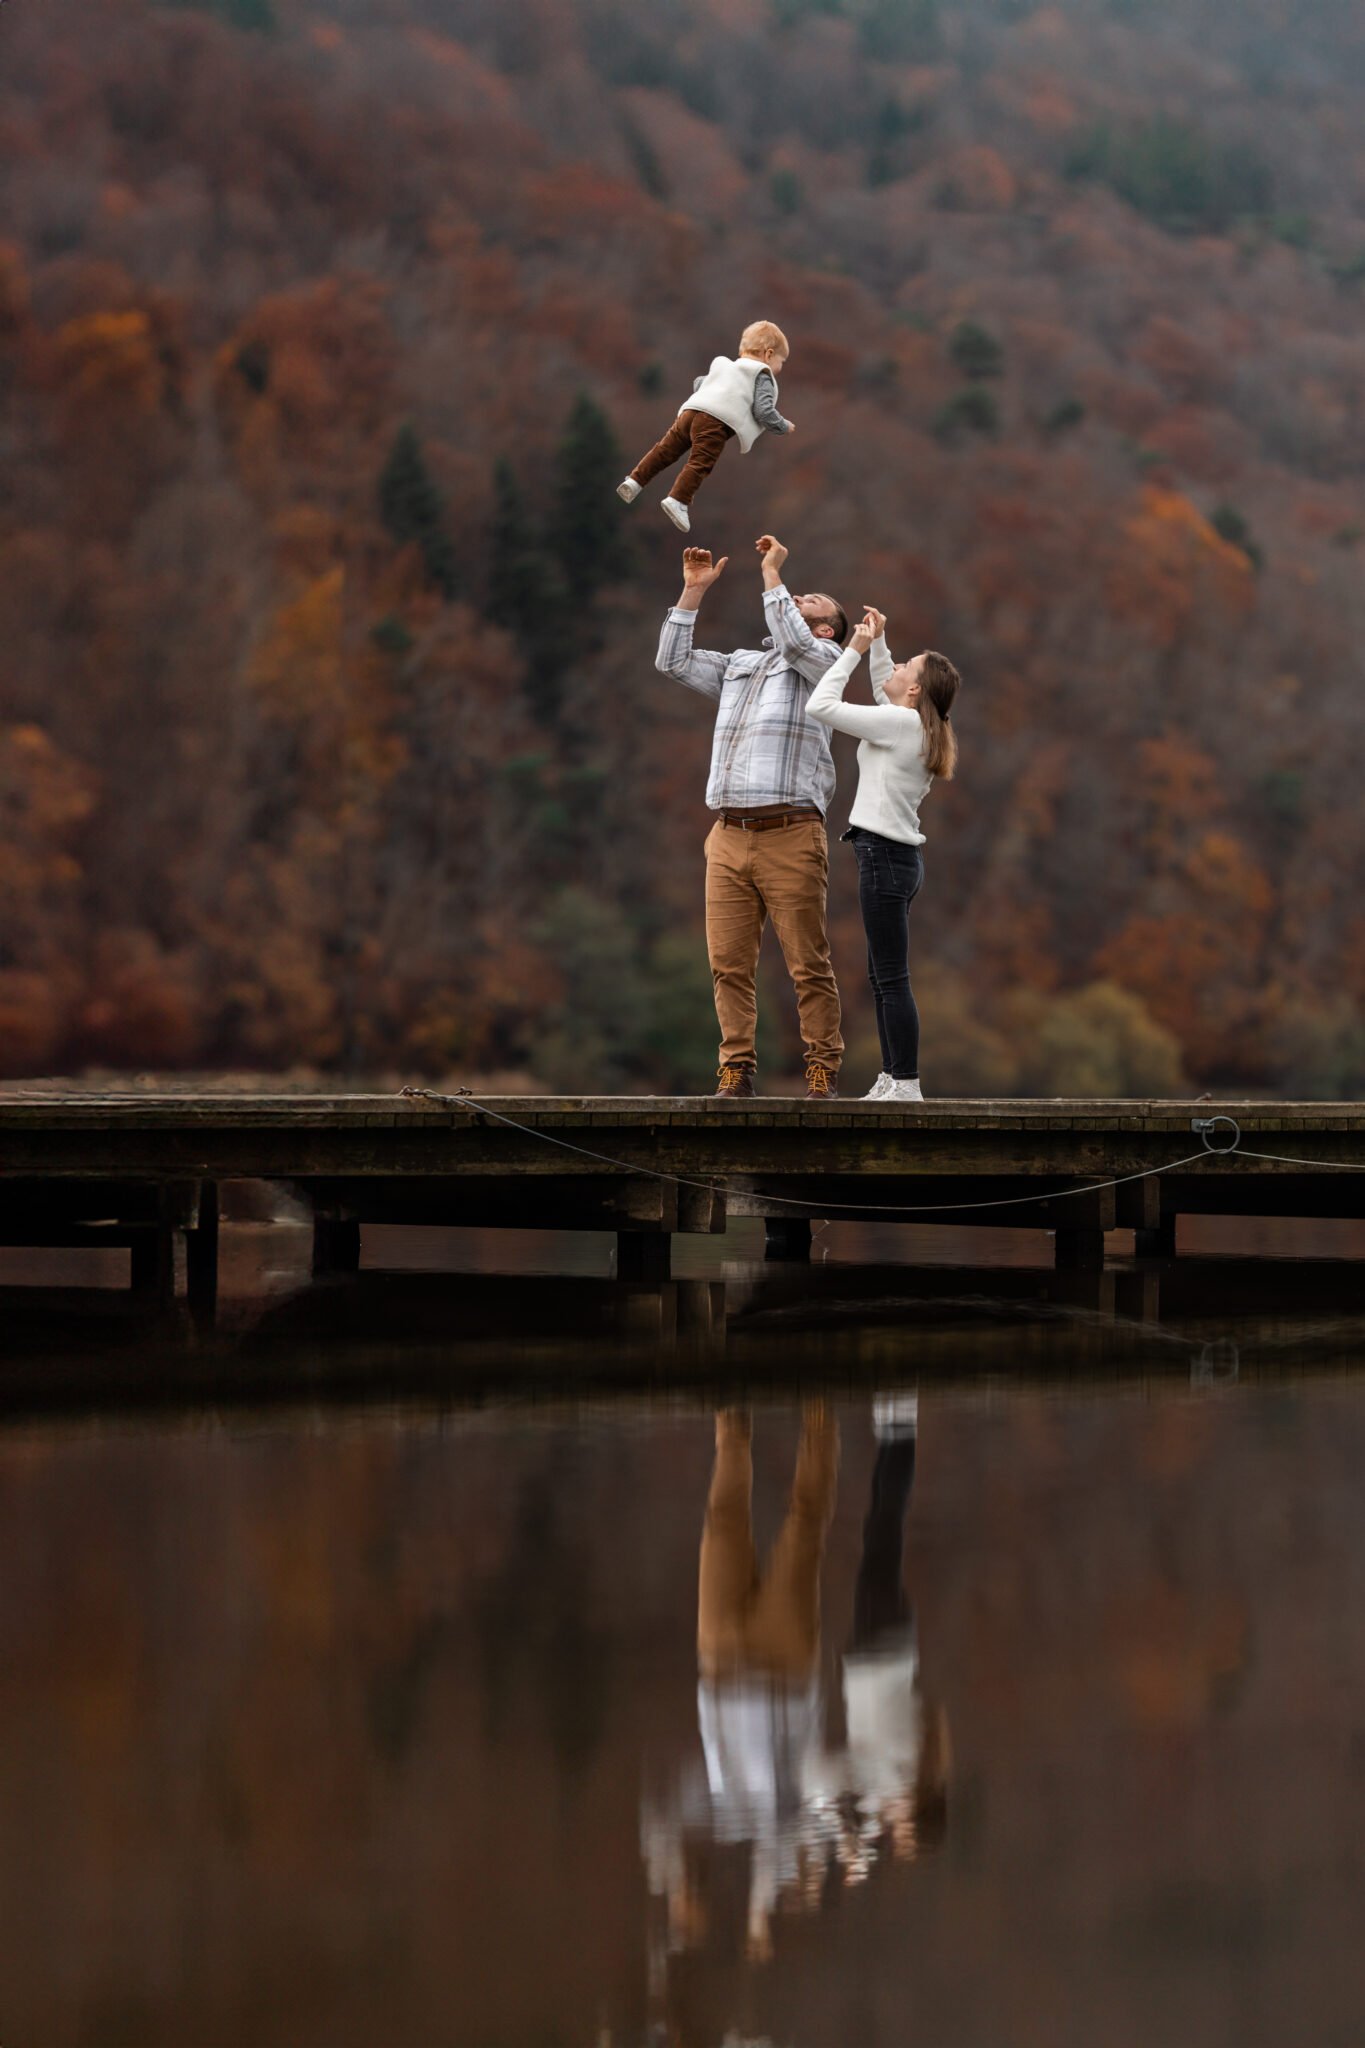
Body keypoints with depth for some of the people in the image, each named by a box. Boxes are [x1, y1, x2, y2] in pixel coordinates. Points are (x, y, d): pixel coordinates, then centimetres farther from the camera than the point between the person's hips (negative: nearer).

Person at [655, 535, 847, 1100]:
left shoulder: (824, 657, 10)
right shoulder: (739, 665, 28)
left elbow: (792, 643, -11)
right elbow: (672, 662, 24)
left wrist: (772, 573, -2)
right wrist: (694, 590, 20)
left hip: (790, 835, -5)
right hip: (729, 836, 5)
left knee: (808, 965, -6)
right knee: (729, 963, 0)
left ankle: (822, 1069, -1)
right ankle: (736, 1069, 3)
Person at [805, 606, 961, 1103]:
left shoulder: (900, 721, -13)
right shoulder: (916, 724, 13)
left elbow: (819, 706, -15)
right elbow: (883, 690, 35)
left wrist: (854, 650, -5)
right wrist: (877, 643, 25)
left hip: (883, 855, -10)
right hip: (898, 856, 10)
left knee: (891, 979, -9)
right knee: (882, 978, 13)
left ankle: (906, 1083, -10)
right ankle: (891, 1080, 15)